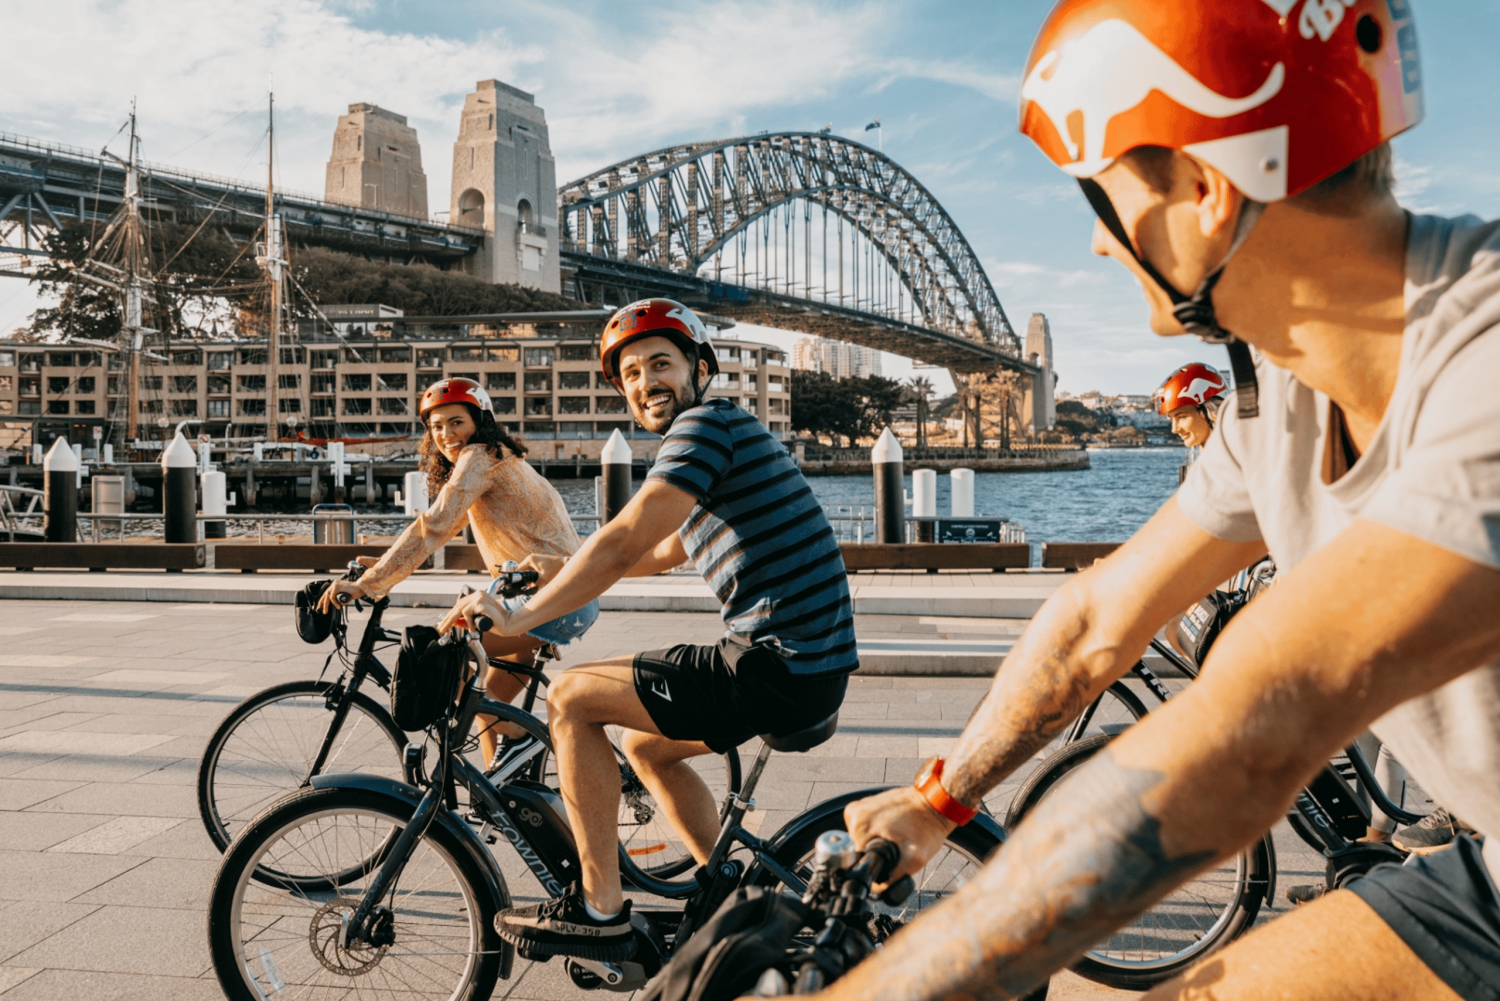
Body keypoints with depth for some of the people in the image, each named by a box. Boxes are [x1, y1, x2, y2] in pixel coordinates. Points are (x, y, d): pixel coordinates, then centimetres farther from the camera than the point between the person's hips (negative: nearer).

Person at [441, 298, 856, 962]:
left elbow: (621, 545, -19)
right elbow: (659, 555, 34)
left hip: (780, 670, -10)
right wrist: (554, 566, 39)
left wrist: (518, 618, -11)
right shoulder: (722, 435, 22)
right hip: (808, 663, 10)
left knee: (571, 698, -3)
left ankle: (600, 912, 4)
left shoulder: (707, 423, -10)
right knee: (645, 744, 24)